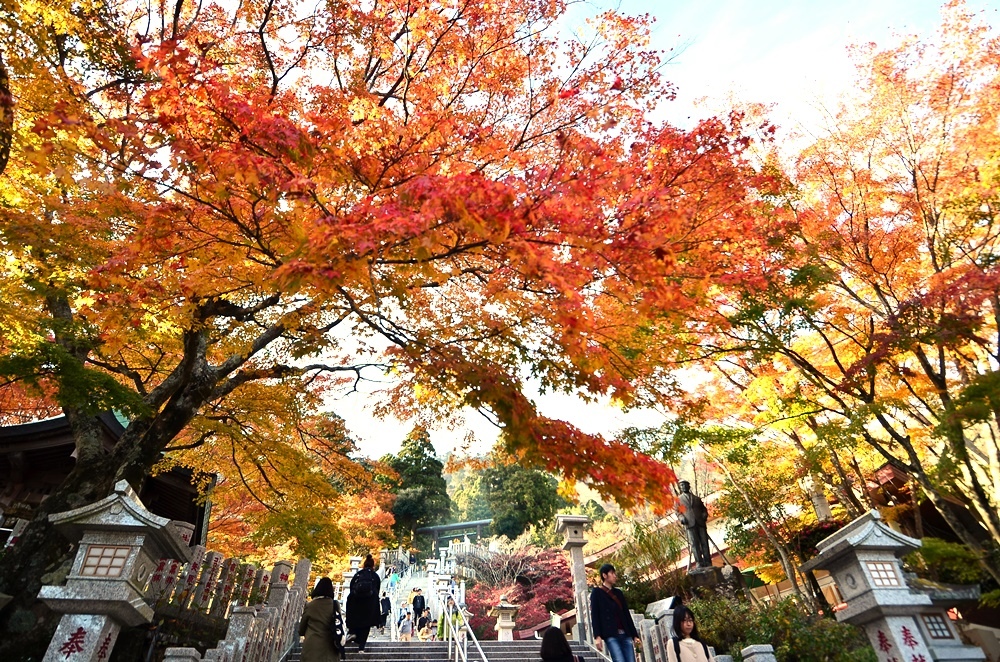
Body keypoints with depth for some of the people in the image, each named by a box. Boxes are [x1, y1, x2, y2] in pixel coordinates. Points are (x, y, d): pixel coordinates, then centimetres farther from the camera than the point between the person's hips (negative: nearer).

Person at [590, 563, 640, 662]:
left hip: (625, 634, 5)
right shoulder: (597, 592, 4)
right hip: (611, 635, -5)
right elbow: (594, 615, -3)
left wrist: (635, 635, 15)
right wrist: (597, 636, -12)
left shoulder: (618, 593, 20)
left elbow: (627, 615, 20)